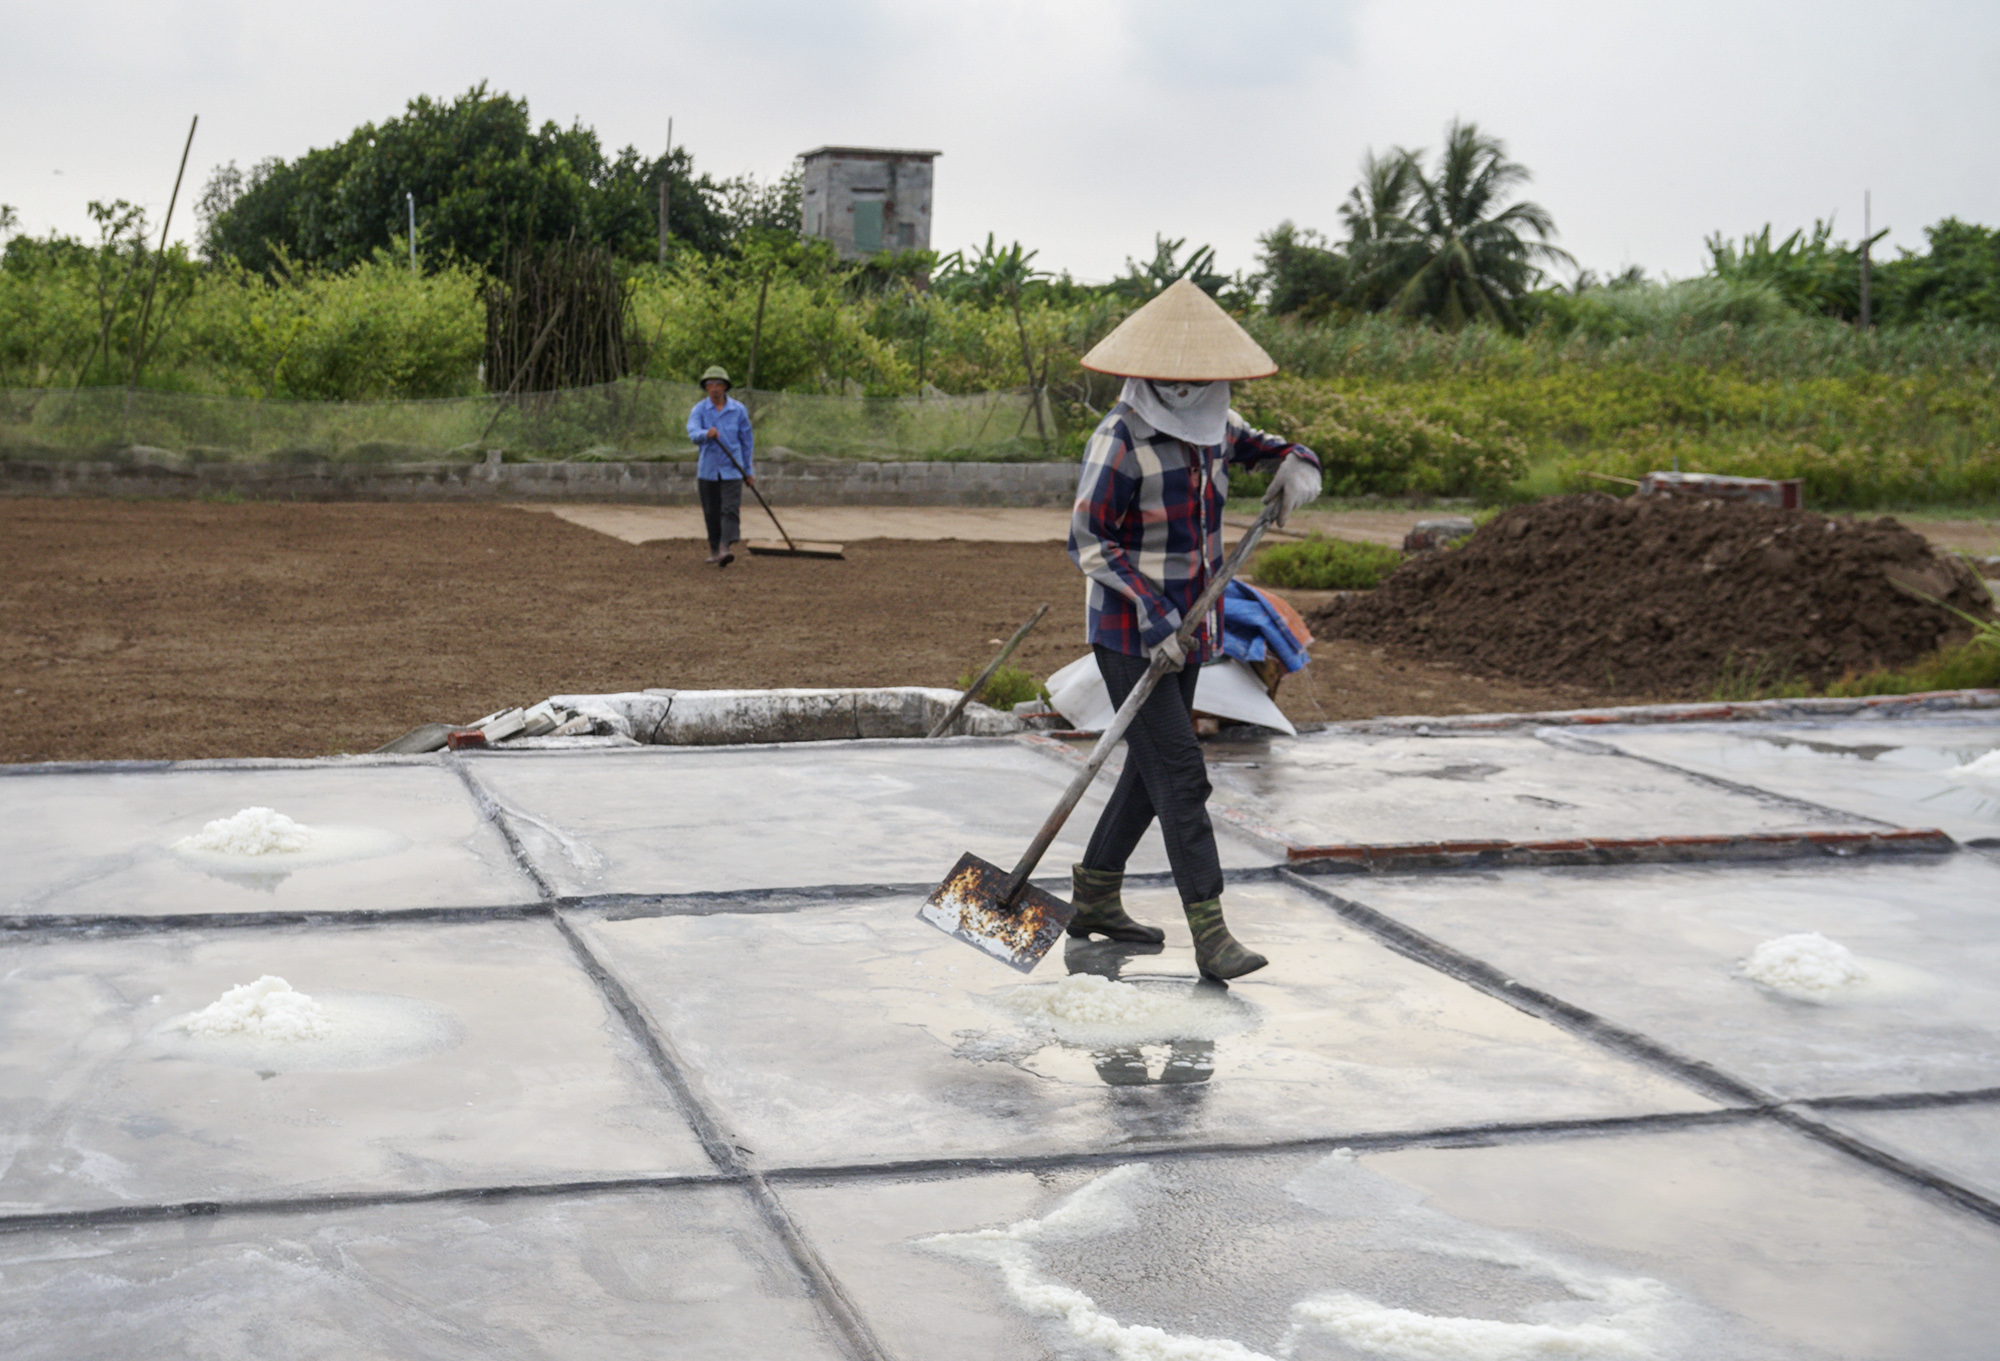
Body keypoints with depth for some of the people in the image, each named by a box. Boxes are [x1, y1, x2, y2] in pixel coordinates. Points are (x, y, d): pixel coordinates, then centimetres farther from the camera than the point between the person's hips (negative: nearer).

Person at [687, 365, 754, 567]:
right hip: (707, 470, 1)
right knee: (711, 512, 8)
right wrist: (706, 434, -39)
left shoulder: (739, 410, 3)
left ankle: (725, 548, -23)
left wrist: (749, 470, 11)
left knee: (730, 510, -14)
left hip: (732, 469, -1)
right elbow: (692, 433, -16)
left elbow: (747, 441, 10)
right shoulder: (699, 409, 1)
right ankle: (714, 550, 21)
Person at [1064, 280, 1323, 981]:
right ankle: (1210, 935, -11)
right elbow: (1089, 541, -18)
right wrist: (1152, 615, -25)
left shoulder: (1210, 423, 4)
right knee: (1179, 775, -11)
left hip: (1187, 627, 8)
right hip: (1130, 635, -8)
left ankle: (1094, 897, 30)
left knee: (1152, 768, 16)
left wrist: (1296, 464, -4)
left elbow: (1257, 444, 21)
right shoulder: (1120, 440, -19)